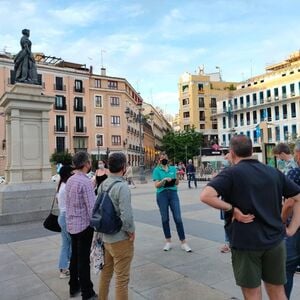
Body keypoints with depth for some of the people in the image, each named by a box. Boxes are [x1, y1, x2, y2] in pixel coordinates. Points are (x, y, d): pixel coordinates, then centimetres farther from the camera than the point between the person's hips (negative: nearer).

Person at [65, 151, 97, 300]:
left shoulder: (70, 180, 5)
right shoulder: (86, 182, -21)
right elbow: (92, 208, -22)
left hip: (71, 225, 8)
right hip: (84, 225, -8)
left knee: (75, 256, 19)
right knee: (84, 259, 2)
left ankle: (74, 287, 33)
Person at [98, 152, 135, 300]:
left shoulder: (103, 184, 1)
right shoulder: (122, 186, -22)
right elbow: (126, 215, -27)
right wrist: (131, 231, -11)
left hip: (105, 236, 8)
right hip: (120, 239, -8)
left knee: (105, 272, 23)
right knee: (122, 278, 7)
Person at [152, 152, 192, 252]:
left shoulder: (173, 168, 8)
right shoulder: (157, 170, 0)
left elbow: (177, 183, 8)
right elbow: (156, 185, -7)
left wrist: (177, 177, -12)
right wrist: (164, 180, -23)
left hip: (173, 194, 2)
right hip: (162, 195, -1)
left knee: (178, 218, -1)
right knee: (165, 219, 7)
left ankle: (183, 243, 7)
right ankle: (168, 242, 20)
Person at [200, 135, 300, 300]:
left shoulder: (231, 173, -10)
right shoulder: (274, 172, 6)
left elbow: (205, 196, -26)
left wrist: (232, 209, -16)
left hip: (245, 242, -4)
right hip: (275, 240, 5)